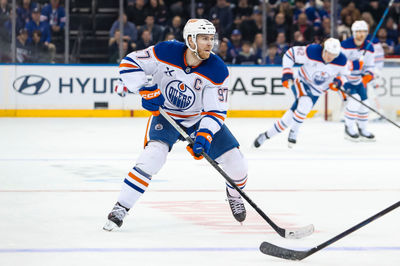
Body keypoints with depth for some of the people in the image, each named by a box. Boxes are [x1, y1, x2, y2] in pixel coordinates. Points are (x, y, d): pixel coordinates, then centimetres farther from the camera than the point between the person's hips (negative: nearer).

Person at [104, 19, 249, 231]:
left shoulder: (217, 71, -20)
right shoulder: (165, 52, -22)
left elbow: (216, 111, -18)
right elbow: (129, 64, -15)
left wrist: (205, 134, -35)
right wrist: (145, 90, -28)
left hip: (200, 118, 2)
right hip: (166, 115, -2)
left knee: (234, 161, -8)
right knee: (155, 152, -28)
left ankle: (234, 193, 29)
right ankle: (120, 208, -21)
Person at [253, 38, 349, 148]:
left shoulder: (342, 61, -20)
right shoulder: (311, 51, -29)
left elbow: (344, 73, 1)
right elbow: (290, 54, -17)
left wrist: (338, 81, -20)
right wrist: (287, 73, -22)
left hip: (317, 90, 3)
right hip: (302, 81, -3)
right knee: (305, 104, -30)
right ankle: (293, 133, -8)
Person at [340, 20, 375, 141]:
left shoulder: (369, 47, -2)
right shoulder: (345, 45, -21)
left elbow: (370, 66, 4)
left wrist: (367, 77, -13)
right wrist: (354, 64, -33)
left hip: (358, 79, 7)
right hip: (344, 78, -7)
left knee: (364, 103, 6)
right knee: (355, 99, -22)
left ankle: (362, 130, 23)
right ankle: (349, 128, -10)